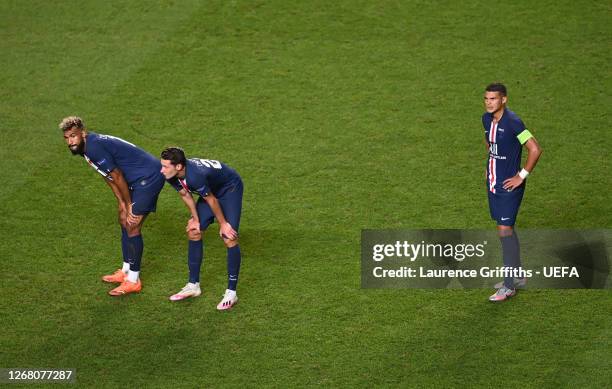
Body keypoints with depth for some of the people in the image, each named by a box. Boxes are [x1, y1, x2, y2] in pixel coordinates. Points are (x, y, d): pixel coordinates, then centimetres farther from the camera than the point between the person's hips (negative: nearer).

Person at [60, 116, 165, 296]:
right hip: (140, 179, 10)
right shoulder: (87, 147, 8)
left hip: (149, 177, -10)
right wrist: (122, 205, 5)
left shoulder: (94, 147, -23)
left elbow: (118, 177, -18)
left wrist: (128, 205, -6)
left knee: (132, 227, -7)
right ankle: (126, 272, 30)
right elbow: (109, 178, 13)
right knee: (124, 220, 18)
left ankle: (133, 281, 1)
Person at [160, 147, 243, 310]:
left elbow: (211, 200, -27)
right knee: (193, 232, 6)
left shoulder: (196, 176, -41)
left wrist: (223, 223, -14)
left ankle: (231, 293, -9)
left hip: (230, 188, -8)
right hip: (212, 189, 8)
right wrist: (195, 219, 4)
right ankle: (193, 286, 18)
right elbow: (186, 195, -1)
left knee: (229, 238, -16)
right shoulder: (171, 176, -18)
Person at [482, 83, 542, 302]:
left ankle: (508, 286, -3)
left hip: (509, 186, -8)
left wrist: (521, 176, -17)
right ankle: (518, 276, 27)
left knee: (504, 230, -9)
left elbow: (535, 150, -20)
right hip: (493, 183, 8)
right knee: (506, 229, 15)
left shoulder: (512, 122, -20)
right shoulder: (487, 119, 4)